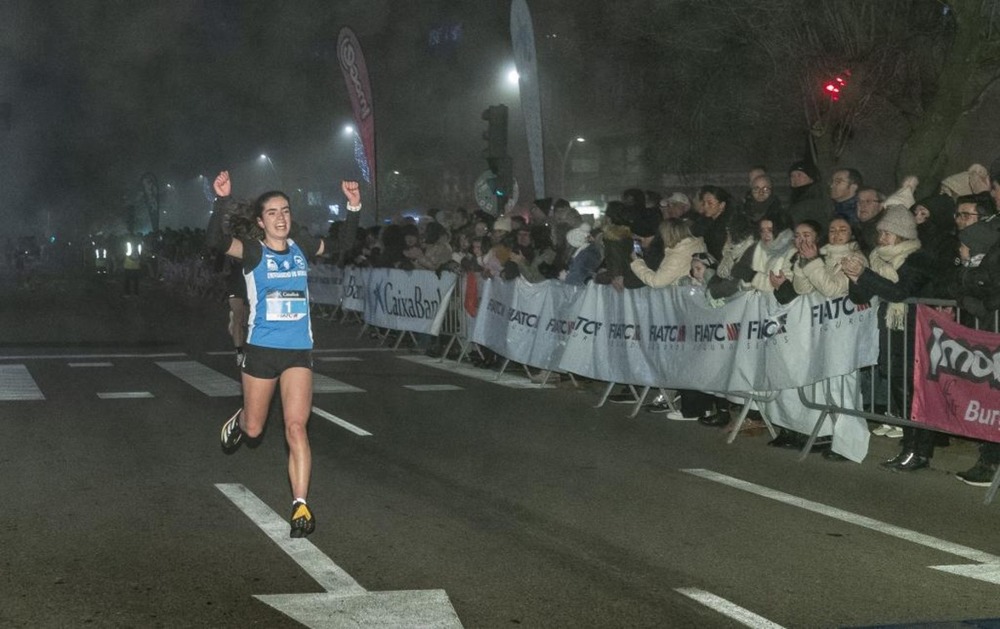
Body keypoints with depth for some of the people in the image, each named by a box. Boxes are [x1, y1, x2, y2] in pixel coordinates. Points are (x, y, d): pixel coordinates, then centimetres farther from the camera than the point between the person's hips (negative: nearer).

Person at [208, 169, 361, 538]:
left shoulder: (300, 246, 5)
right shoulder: (253, 252, -6)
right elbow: (216, 241, -24)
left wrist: (353, 208, 4)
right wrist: (222, 201, -36)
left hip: (299, 351, 2)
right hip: (261, 349, -1)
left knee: (296, 426, -11)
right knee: (254, 429, 14)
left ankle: (300, 504, -12)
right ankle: (238, 422, 52)